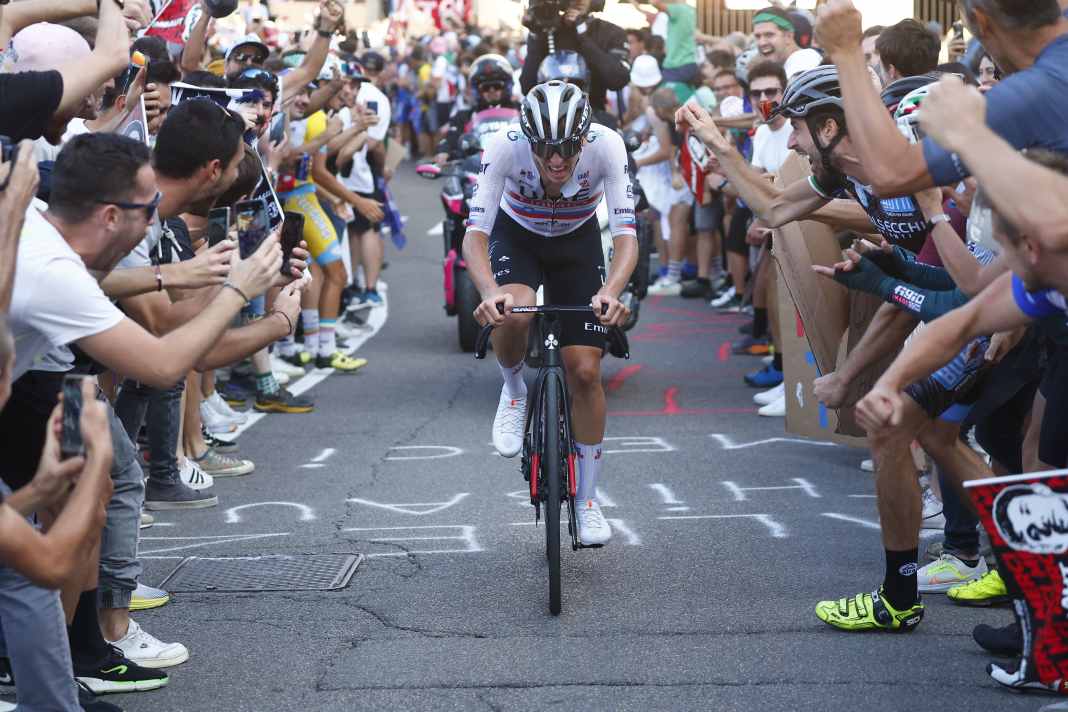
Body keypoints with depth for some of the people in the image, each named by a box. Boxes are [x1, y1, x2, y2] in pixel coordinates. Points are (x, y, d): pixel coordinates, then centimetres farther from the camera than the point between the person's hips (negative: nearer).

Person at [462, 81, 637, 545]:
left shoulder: (606, 146, -32)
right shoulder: (505, 146, -33)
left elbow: (625, 235, -34)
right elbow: (475, 233, -34)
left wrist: (610, 292, -53)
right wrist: (489, 292, -54)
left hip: (578, 242, 1)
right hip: (516, 236, -1)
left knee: (585, 370, -7)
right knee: (512, 313, -35)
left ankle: (587, 499, 10)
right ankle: (513, 390, 0)